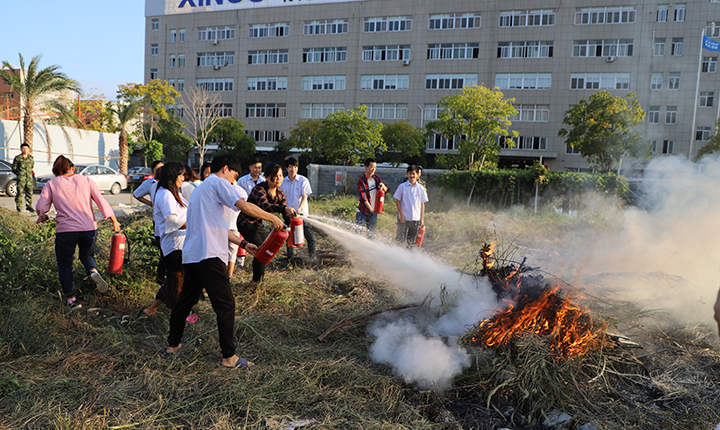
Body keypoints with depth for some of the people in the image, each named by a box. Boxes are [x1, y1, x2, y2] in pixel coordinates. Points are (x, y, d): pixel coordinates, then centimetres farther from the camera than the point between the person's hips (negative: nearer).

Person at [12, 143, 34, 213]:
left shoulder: (31, 158, 10)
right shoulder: (17, 158, 0)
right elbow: (14, 168, 6)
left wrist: (29, 172, 14)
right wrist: (19, 174, 1)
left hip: (29, 178, 3)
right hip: (21, 178, -3)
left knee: (29, 192, 4)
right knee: (20, 192, -5)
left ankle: (29, 206, 14)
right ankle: (18, 207, 3)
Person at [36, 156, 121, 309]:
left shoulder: (51, 184, 4)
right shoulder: (86, 180, 7)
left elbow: (41, 207, -1)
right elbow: (101, 201, 0)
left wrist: (42, 216, 21)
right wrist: (114, 220, 3)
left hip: (65, 231, -2)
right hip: (89, 229, 2)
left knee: (65, 266, 16)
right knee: (87, 255, 27)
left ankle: (71, 299, 15)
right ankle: (93, 271, -5)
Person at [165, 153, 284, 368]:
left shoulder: (200, 188, 26)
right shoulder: (218, 183, -3)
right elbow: (245, 207, -17)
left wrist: (243, 244, 23)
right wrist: (273, 218, -5)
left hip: (190, 254, 10)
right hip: (209, 254, -10)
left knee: (185, 300, 21)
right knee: (226, 304, -4)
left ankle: (172, 345, 32)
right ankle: (229, 357, 0)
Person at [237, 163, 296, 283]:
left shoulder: (280, 194, -6)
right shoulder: (259, 189, -29)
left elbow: (286, 215, -9)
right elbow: (265, 206, -48)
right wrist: (284, 208, -63)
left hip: (259, 224, 7)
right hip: (246, 223, -7)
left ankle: (256, 280, 33)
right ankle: (259, 281, -3)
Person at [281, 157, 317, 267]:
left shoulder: (303, 180, -5)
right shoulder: (283, 182, 4)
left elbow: (304, 197, -9)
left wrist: (299, 209, -22)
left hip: (302, 212, -3)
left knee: (310, 237, -5)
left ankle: (313, 259, 7)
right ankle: (290, 261, 20)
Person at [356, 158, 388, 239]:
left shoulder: (376, 178, 4)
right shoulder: (361, 181, -13)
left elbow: (386, 190, 6)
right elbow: (363, 198, -18)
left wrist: (383, 186, -18)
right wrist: (371, 209, -29)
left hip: (373, 213, 5)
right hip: (362, 212, -5)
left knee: (371, 235, 9)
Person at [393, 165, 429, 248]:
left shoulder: (421, 188, 3)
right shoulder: (402, 186, -3)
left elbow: (422, 204, 7)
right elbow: (397, 201, -1)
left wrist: (422, 218, 4)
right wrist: (401, 215, -8)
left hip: (415, 219, 2)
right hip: (403, 218, -2)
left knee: (411, 241, 9)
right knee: (401, 240, 0)